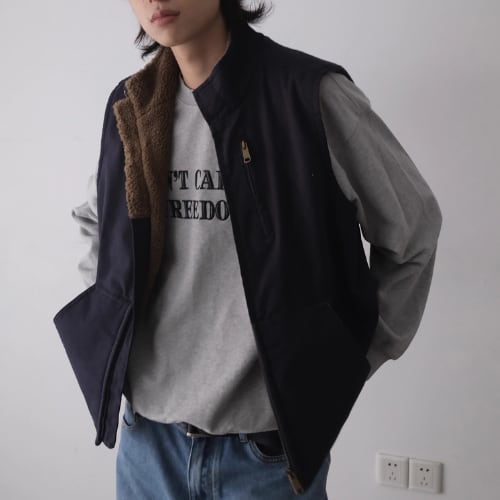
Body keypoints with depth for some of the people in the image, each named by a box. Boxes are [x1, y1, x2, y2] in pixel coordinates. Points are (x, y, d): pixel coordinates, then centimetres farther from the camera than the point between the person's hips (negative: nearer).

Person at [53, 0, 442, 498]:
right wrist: (111, 318, 9)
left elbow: (412, 230, -3)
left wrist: (352, 361, -1)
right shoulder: (129, 108, 2)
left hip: (270, 443, -3)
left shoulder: (308, 94, -12)